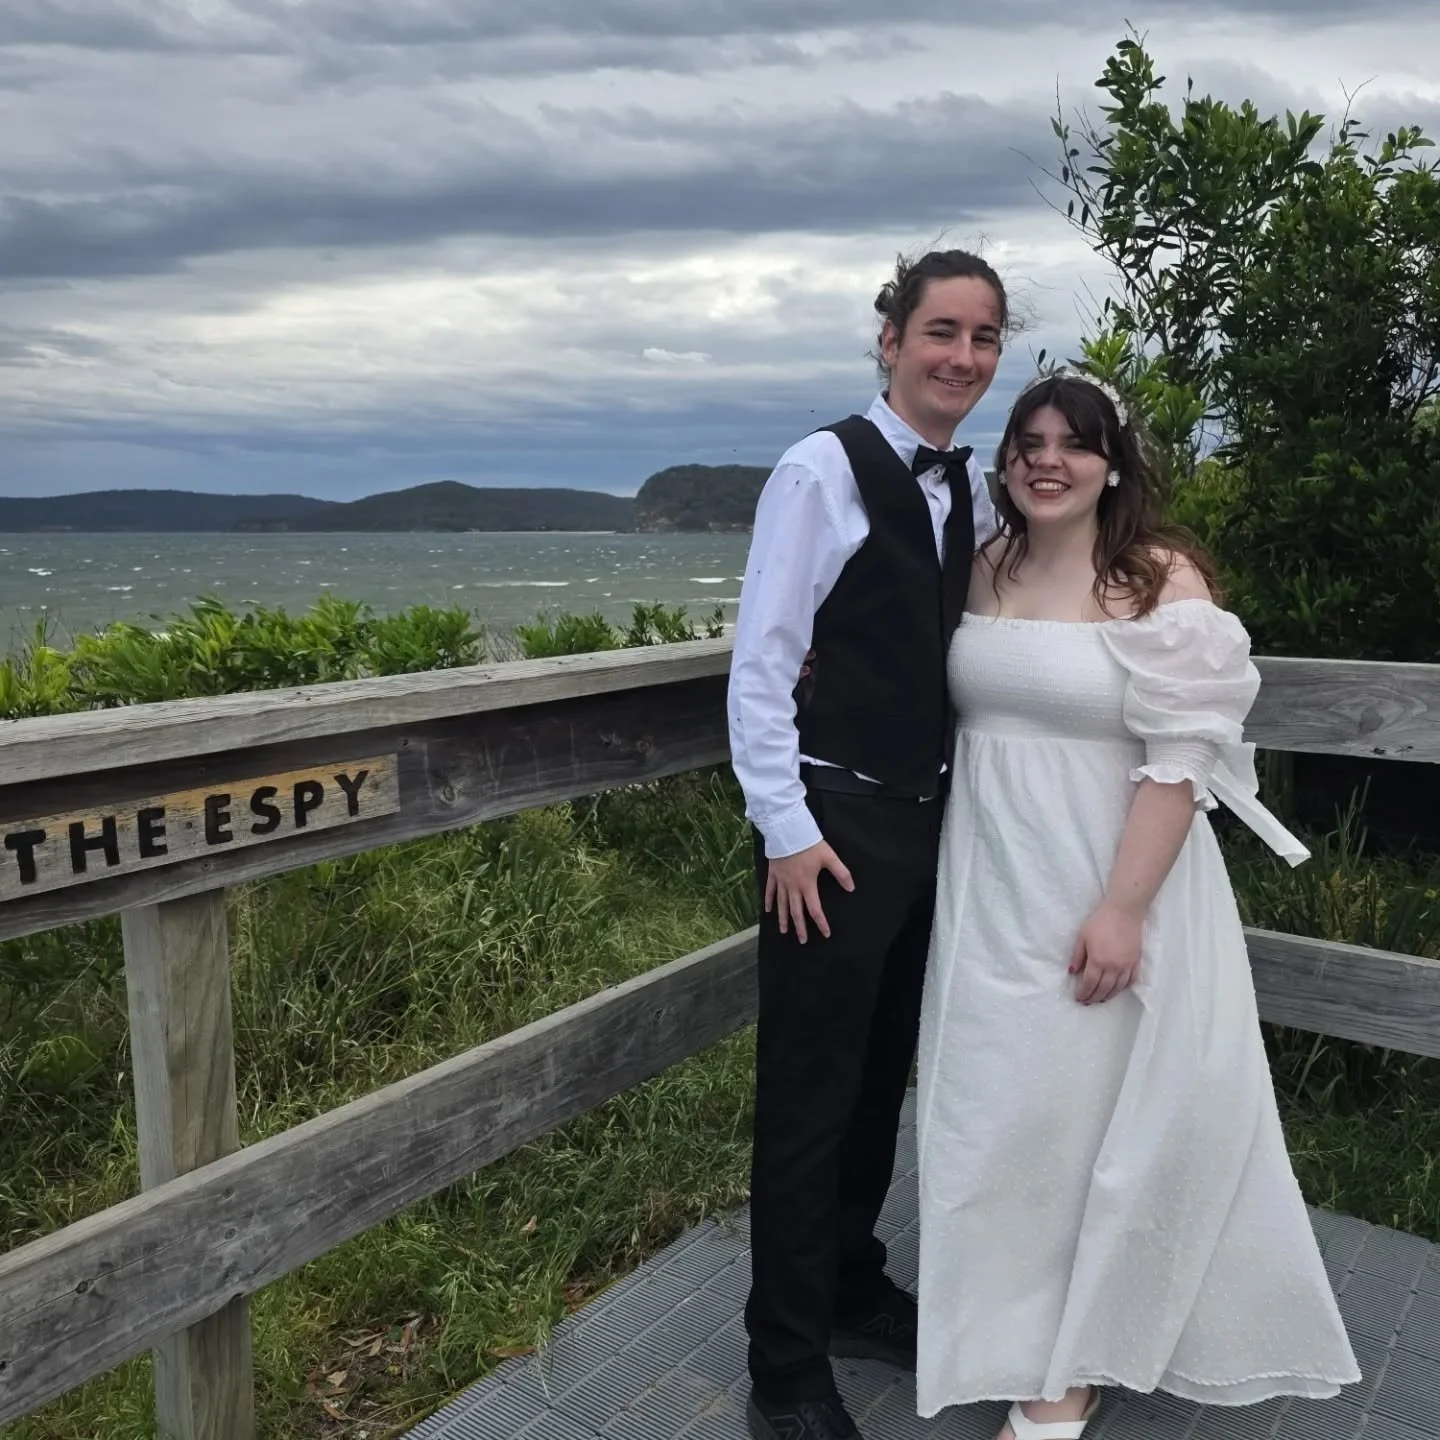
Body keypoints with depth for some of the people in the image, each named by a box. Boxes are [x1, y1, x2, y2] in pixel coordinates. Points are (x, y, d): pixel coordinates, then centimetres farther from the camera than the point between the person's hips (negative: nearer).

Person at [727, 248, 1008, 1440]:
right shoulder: (823, 470, -12)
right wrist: (787, 831, -16)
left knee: (884, 1077, 19)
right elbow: (760, 663, -14)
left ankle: (855, 1291, 41)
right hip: (834, 826, -7)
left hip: (928, 823, 7)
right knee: (810, 1093, 3)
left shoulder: (974, 491, 9)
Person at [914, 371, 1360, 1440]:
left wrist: (1122, 908, -20)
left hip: (1101, 889, -5)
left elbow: (1181, 758, -16)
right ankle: (1013, 1325, 39)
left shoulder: (1161, 580, -12)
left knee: (1088, 1111, 8)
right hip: (989, 890, 6)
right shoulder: (985, 570, 6)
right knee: (996, 1108, 15)